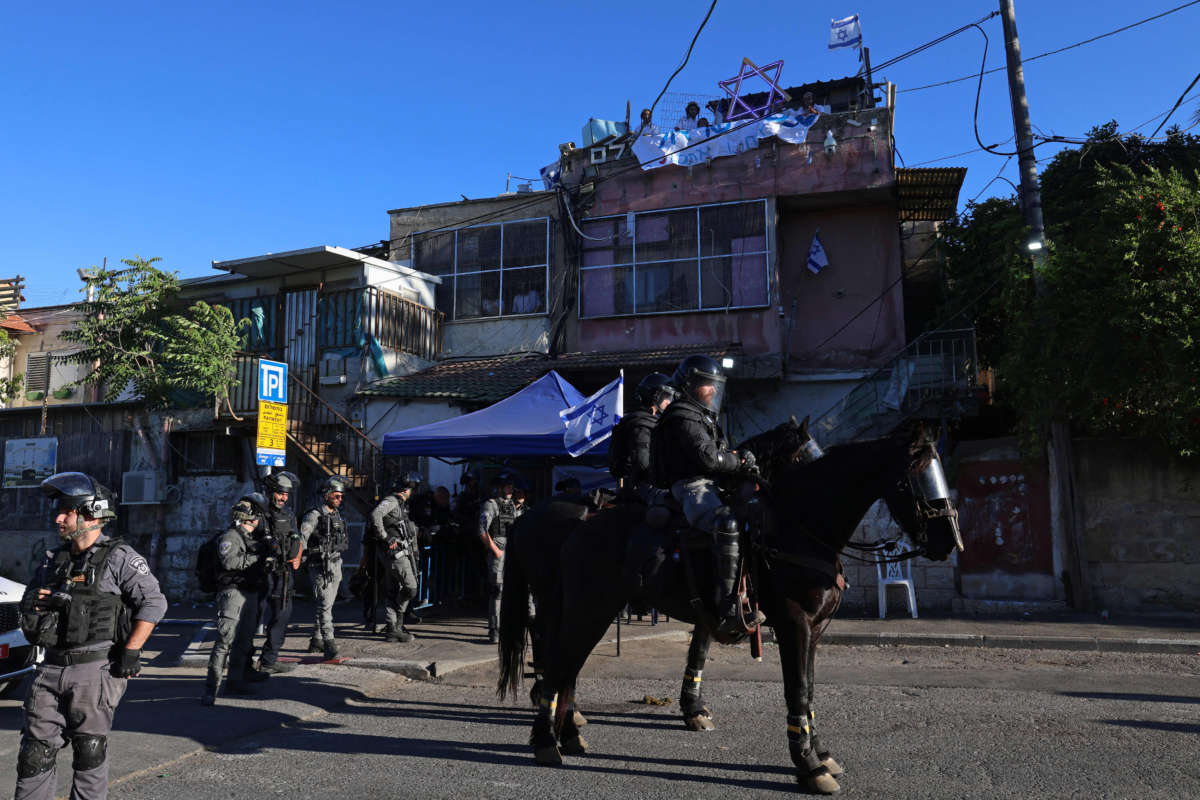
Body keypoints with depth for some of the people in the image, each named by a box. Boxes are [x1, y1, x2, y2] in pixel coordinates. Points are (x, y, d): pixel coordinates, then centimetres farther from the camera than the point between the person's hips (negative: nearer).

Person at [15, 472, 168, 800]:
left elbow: (154, 603, -12)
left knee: (89, 749, 5)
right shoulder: (53, 559, 13)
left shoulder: (118, 557, -8)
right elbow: (27, 604, 22)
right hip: (51, 667, 6)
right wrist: (35, 604, -2)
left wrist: (131, 652, -15)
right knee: (35, 750, 8)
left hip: (95, 669, -6)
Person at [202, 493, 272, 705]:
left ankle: (240, 676, 29)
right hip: (233, 594, -9)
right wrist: (257, 559, -21)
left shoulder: (251, 539, 18)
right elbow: (230, 561, -27)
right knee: (226, 640, -13)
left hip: (250, 595, 9)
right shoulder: (230, 537, -11)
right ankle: (211, 687, -12)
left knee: (245, 639, 17)